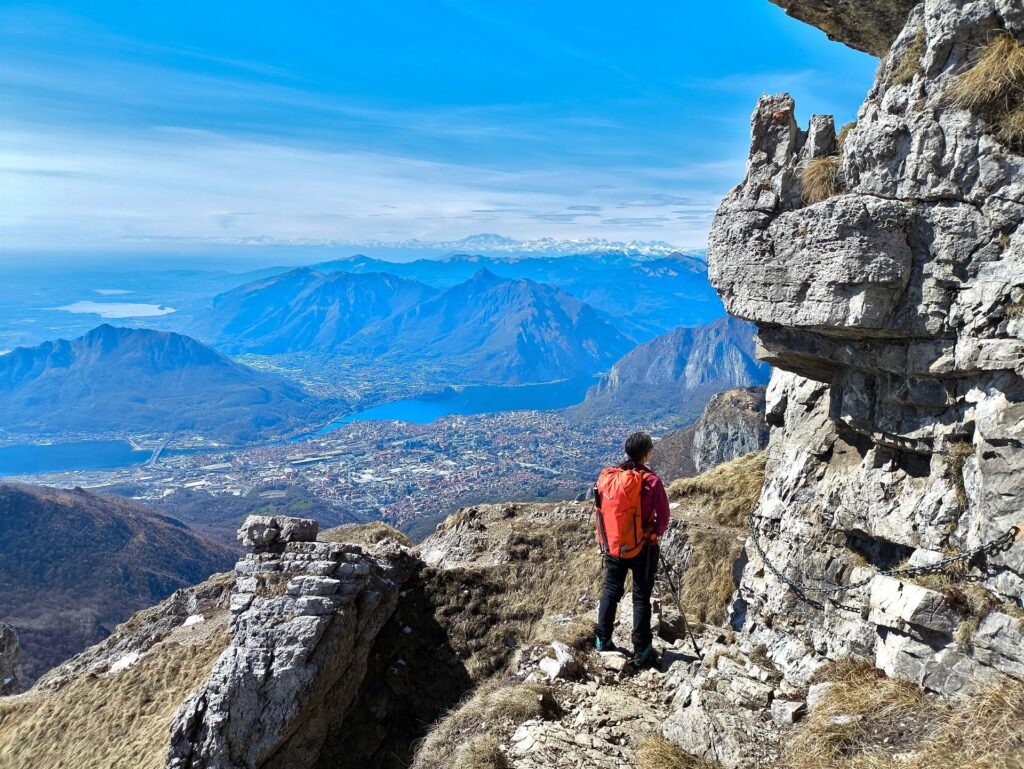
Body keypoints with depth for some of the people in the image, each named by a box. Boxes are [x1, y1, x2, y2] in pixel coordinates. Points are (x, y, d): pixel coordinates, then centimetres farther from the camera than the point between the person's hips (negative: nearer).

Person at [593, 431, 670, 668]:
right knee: (641, 597, 8)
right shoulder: (651, 481, -18)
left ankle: (603, 640, 26)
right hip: (642, 548, -3)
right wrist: (653, 534, 8)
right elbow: (663, 519, -11)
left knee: (611, 591, 19)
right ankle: (641, 652, 15)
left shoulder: (606, 477, -6)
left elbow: (600, 511, 4)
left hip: (612, 545, 4)